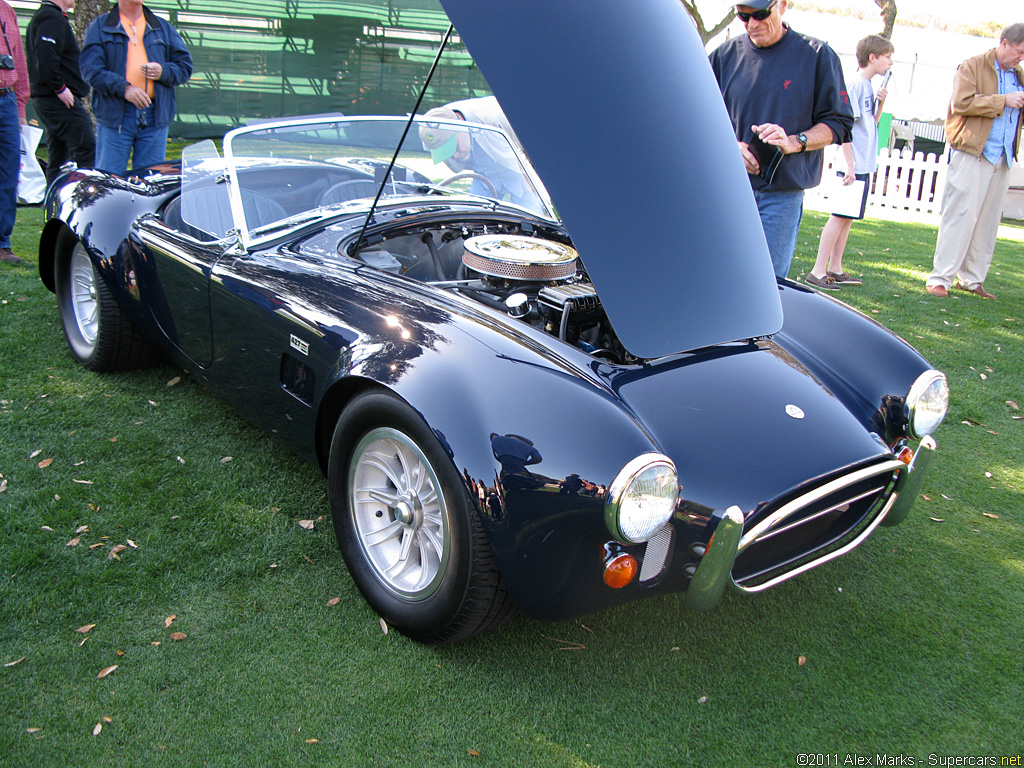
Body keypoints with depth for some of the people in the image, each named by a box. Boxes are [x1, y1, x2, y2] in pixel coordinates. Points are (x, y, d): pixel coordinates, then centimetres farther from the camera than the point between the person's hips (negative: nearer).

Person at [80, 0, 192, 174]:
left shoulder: (163, 28, 17)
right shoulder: (100, 26, 7)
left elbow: (185, 66, 14)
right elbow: (91, 68, -4)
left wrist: (163, 72, -7)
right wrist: (123, 88, -18)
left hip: (154, 116, 3)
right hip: (114, 113, -2)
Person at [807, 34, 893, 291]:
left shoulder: (868, 86, 16)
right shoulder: (856, 84, -11)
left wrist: (880, 103, 5)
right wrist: (850, 165, -20)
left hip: (863, 166, 9)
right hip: (854, 166, -9)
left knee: (847, 218, 11)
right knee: (840, 217, -8)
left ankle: (835, 269, 17)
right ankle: (818, 271, -6)